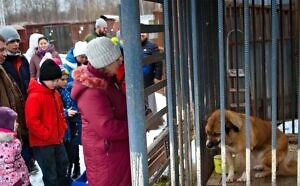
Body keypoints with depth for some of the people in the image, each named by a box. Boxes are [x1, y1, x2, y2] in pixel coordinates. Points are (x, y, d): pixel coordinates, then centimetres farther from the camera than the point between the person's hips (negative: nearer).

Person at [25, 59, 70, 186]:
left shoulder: (55, 93, 7)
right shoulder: (34, 97, -20)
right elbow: (32, 121, -24)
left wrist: (62, 128, 8)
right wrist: (47, 135, -19)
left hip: (57, 139, 8)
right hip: (42, 143, -8)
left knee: (63, 165, 21)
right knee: (50, 173, 3)